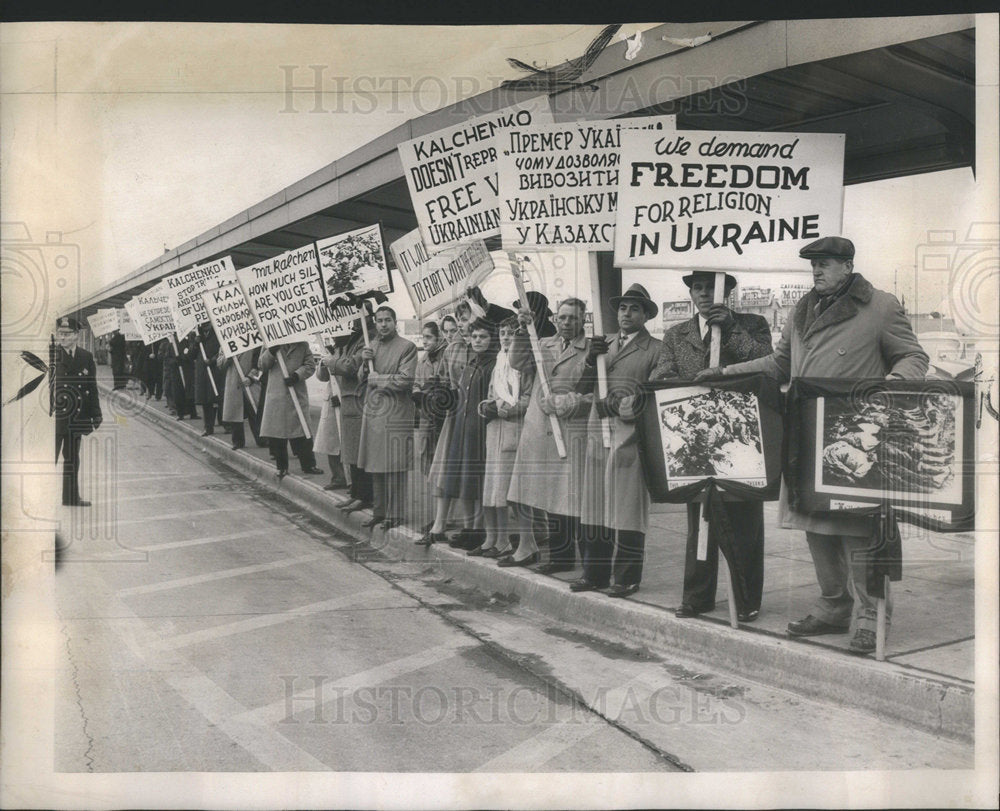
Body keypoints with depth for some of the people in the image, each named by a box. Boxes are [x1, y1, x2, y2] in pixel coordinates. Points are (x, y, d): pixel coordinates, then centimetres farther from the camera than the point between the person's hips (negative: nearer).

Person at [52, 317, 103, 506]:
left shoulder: (86, 357, 9)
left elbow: (92, 388, 12)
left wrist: (96, 414, 10)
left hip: (77, 417, 4)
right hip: (56, 415, -4)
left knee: (72, 458, 13)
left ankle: (71, 497, 21)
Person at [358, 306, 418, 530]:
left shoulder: (407, 347, -6)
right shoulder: (372, 346, 16)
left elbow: (405, 380, -15)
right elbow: (362, 379, 17)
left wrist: (376, 378, -7)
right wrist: (365, 363, -3)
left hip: (395, 413, -6)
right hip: (372, 411, 7)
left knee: (394, 467, -4)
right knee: (376, 466, 10)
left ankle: (394, 515, 4)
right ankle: (379, 511, 19)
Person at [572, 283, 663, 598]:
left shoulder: (655, 349, 3)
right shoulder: (604, 344, 18)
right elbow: (583, 389, 13)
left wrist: (622, 404, -11)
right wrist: (591, 359, -2)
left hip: (630, 435, -5)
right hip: (598, 431, 5)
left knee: (628, 508, -3)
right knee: (596, 504, 8)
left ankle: (628, 578, 5)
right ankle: (595, 573, 16)